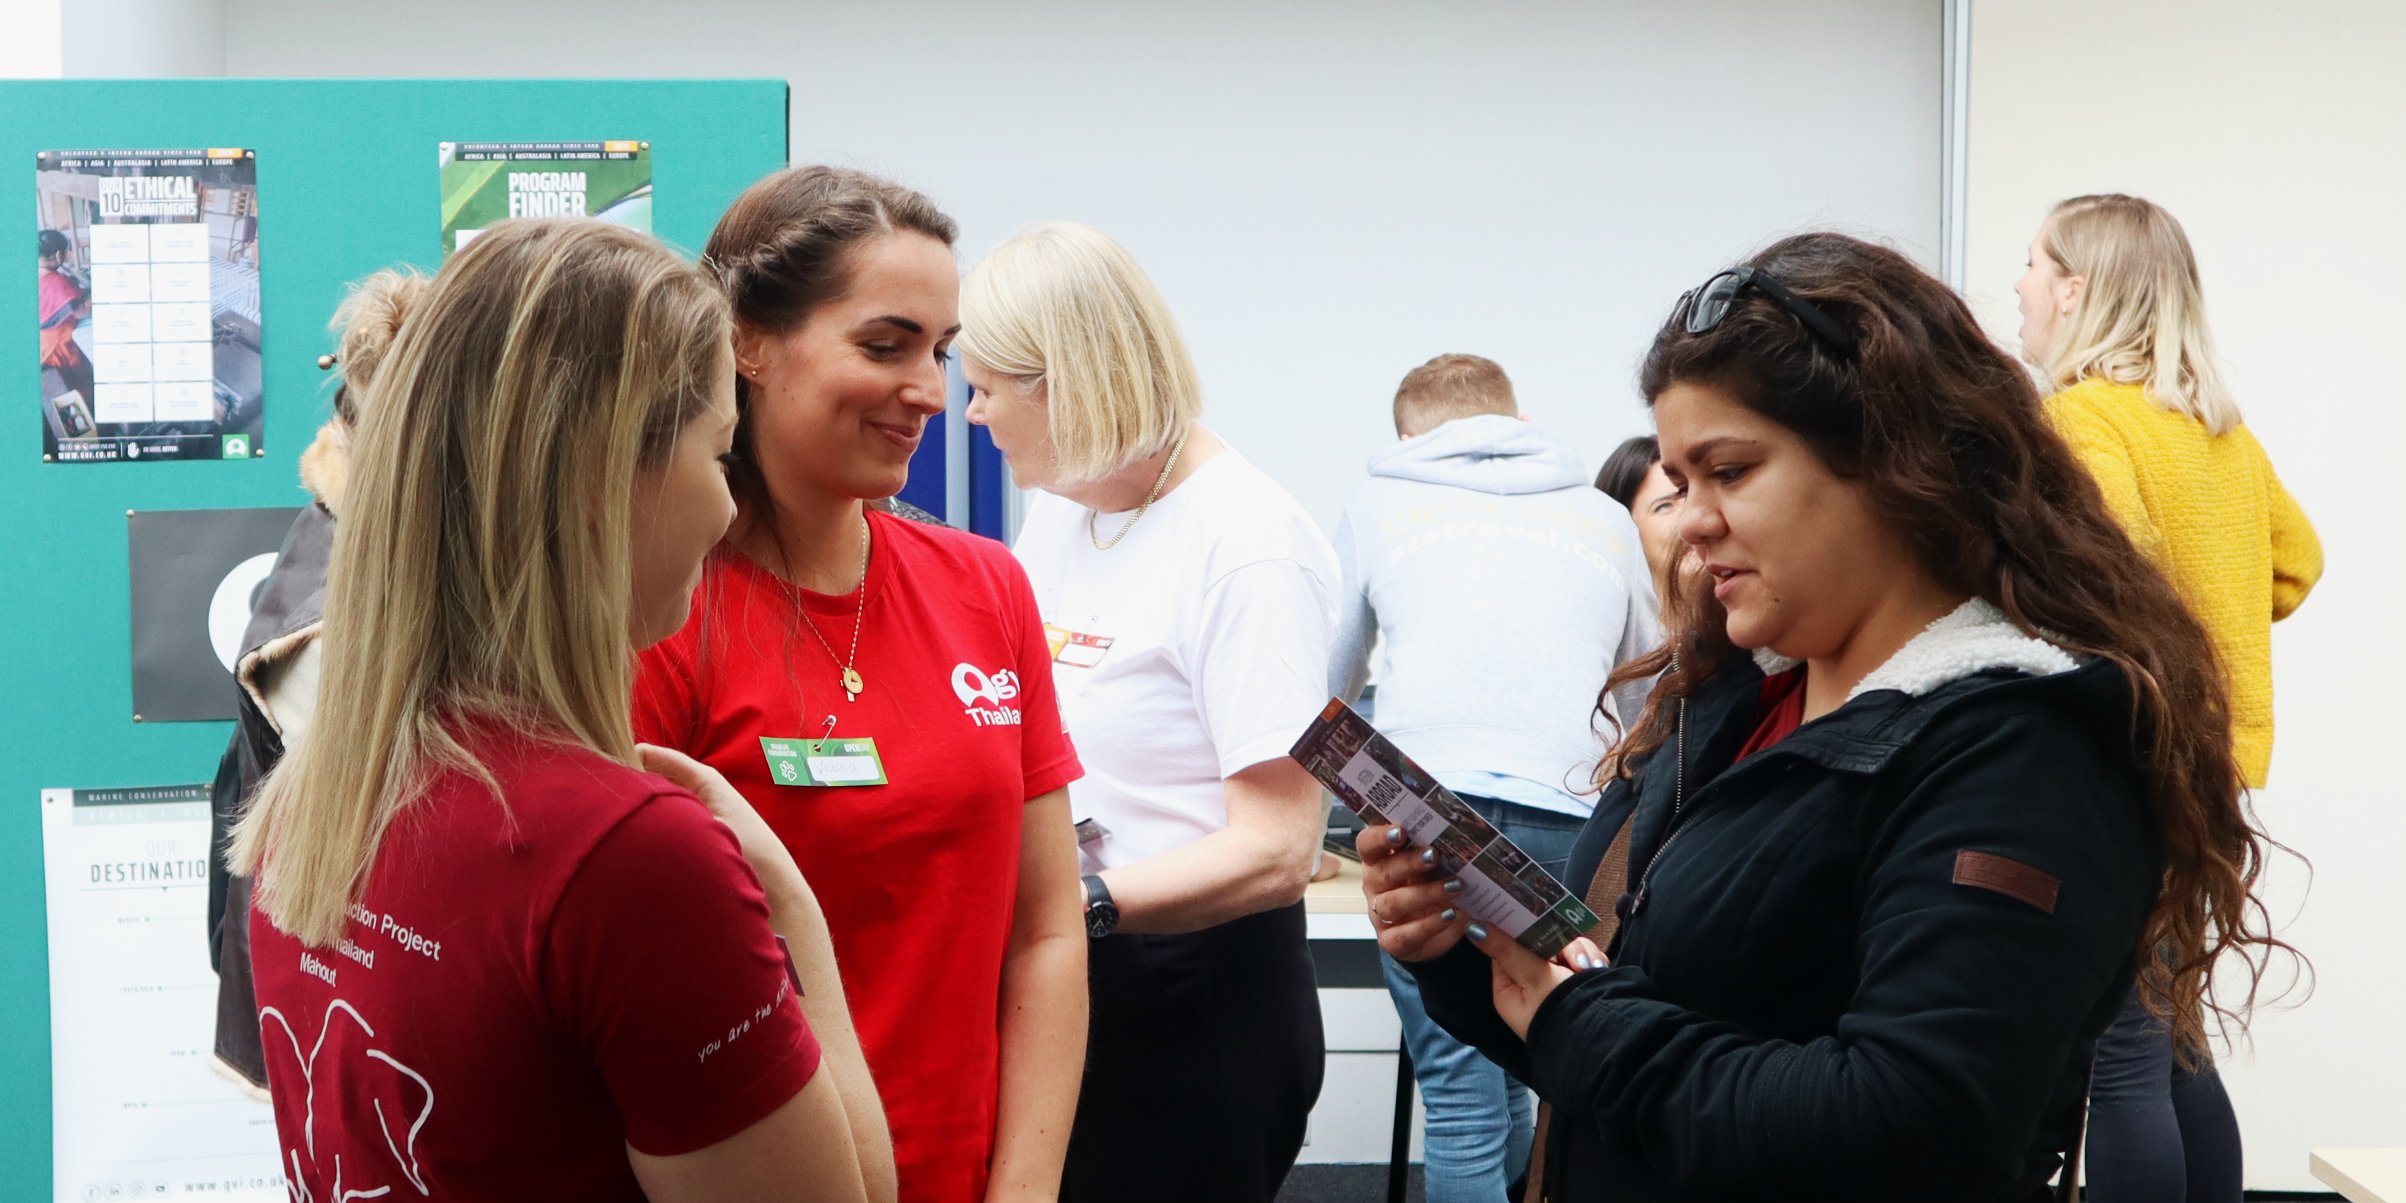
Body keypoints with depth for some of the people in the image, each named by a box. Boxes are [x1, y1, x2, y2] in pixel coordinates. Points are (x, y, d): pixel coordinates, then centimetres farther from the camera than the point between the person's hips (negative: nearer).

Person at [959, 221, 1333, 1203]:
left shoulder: (1249, 549, -17)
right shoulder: (1055, 508, 10)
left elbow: (1275, 851, -22)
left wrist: (1074, 901, -30)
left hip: (1190, 1009, -8)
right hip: (1050, 982, 8)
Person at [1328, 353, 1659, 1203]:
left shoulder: (1379, 504, 19)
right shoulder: (1605, 519, 23)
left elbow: (1330, 684, 31)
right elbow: (1651, 701, 36)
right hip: (1567, 814, 2)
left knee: (1461, 1093, -3)